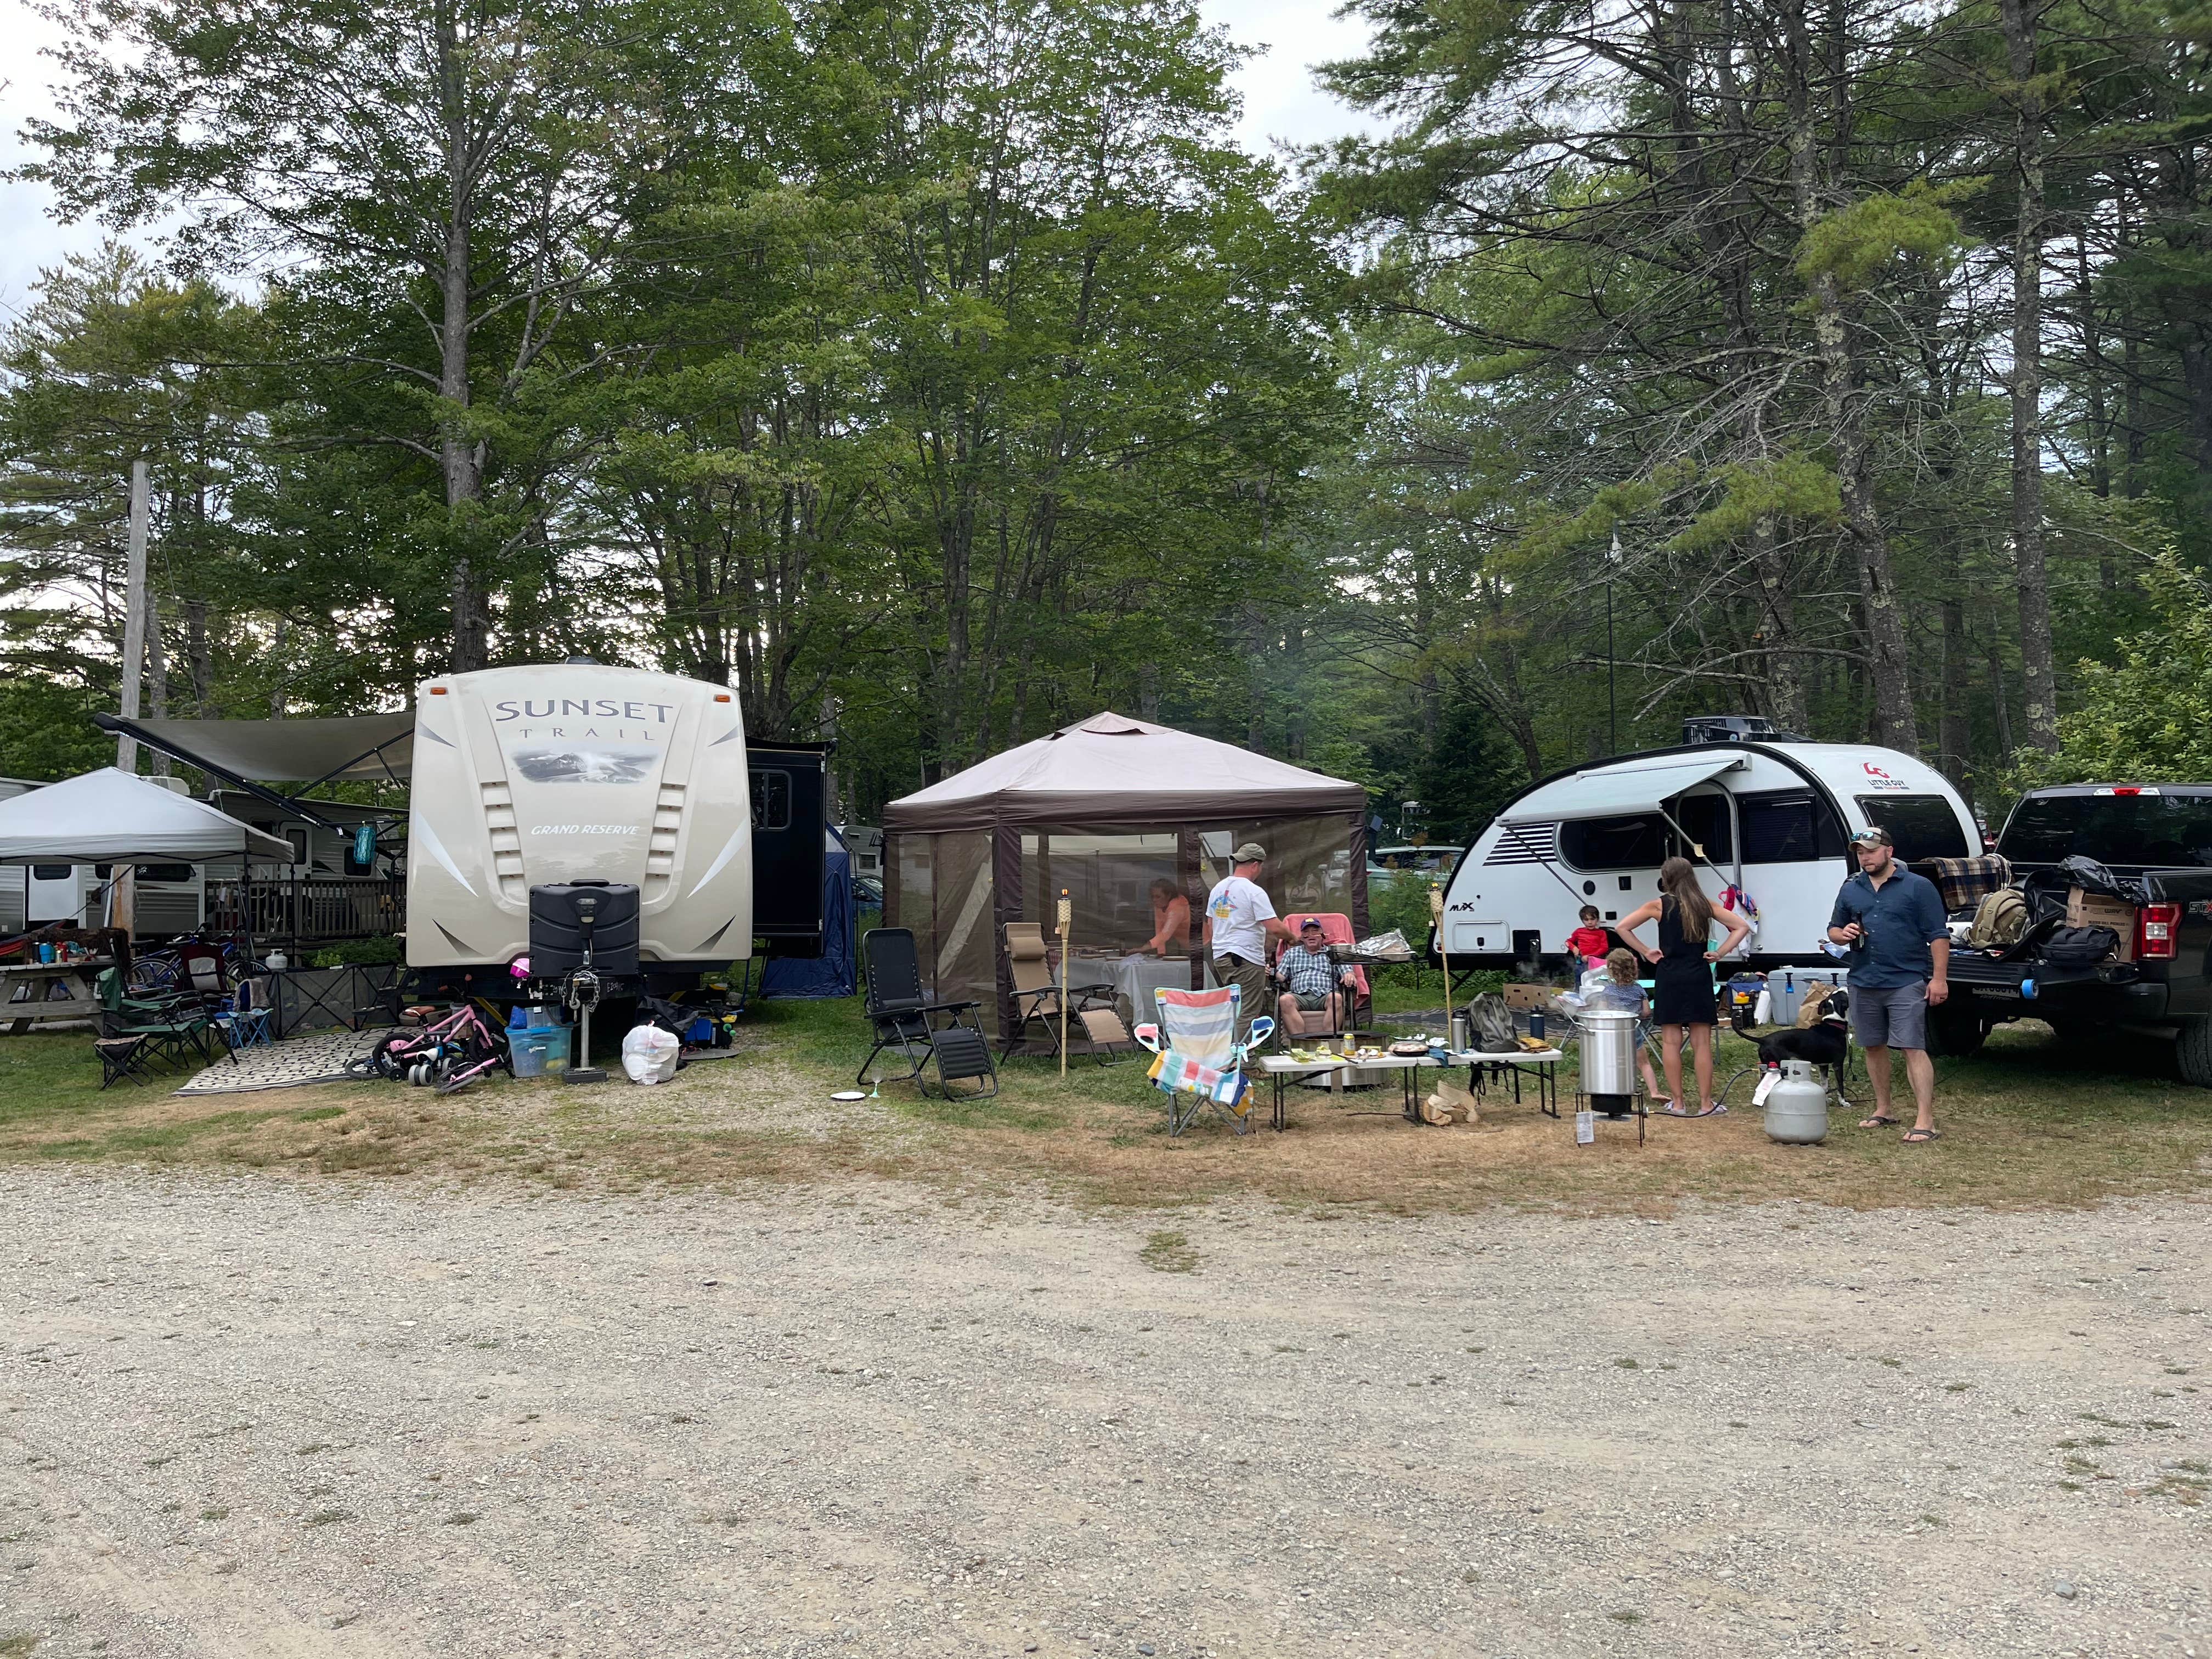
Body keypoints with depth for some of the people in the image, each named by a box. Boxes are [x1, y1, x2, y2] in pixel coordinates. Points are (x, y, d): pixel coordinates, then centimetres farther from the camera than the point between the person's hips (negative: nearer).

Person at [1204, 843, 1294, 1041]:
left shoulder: (1218, 888, 10)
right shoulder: (1254, 892, -13)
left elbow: (1210, 925, 18)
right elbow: (1274, 928, -17)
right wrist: (1290, 937, 2)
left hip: (1220, 957, 8)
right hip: (1247, 959, -8)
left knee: (1232, 1008, 16)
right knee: (1248, 1013, -3)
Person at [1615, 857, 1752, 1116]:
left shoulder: (1660, 906, -2)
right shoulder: (1705, 905, 4)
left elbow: (1622, 927, -5)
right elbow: (1741, 927, 7)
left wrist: (1646, 953, 0)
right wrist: (1719, 953, 4)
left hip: (1669, 978, -2)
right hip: (1699, 978, 2)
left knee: (1671, 1041, 3)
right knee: (1702, 1043, 4)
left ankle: (1677, 1103, 4)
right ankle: (1706, 1104, 6)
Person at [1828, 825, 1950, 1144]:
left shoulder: (1918, 887, -3)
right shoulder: (1851, 890, 12)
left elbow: (1938, 936, -5)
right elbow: (1833, 929, 20)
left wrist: (1939, 978, -12)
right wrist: (1843, 934, -5)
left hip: (1906, 983, -6)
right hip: (1863, 983, 6)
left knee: (1914, 1049, -10)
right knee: (1874, 1047, 13)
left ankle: (1925, 1122, -11)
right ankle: (1883, 1111, 27)